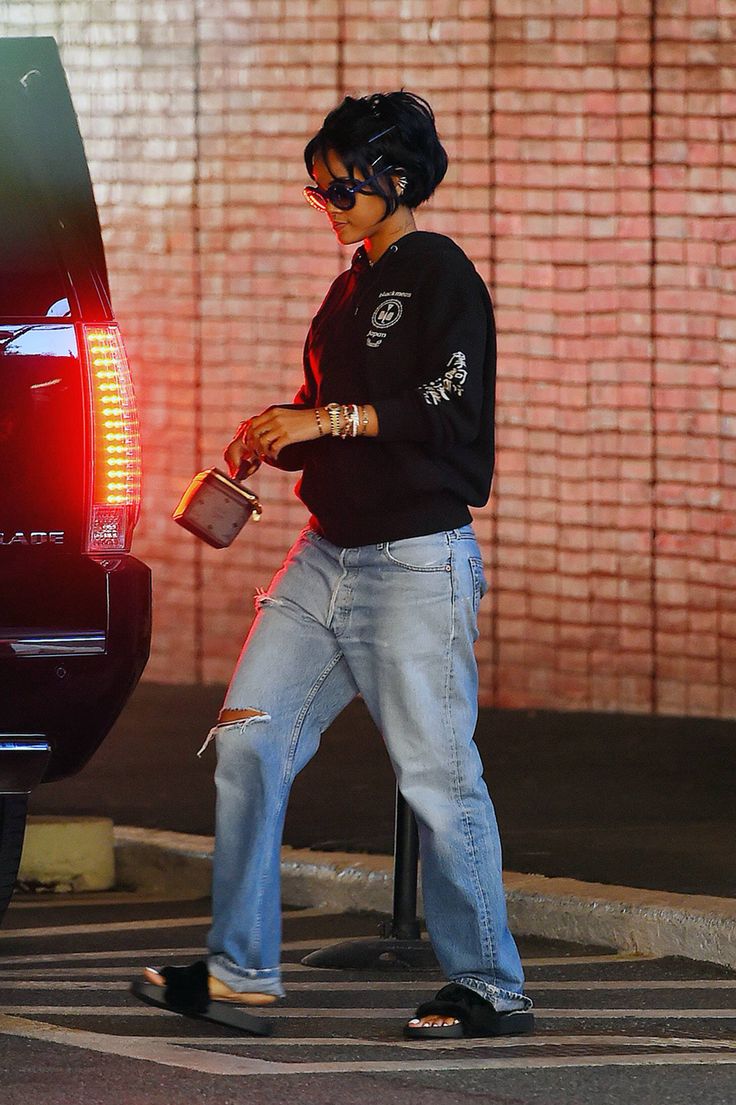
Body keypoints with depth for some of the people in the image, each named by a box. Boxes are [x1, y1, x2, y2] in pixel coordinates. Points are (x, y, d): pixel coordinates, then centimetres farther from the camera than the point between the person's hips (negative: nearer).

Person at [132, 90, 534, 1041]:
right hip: (328, 555, 9)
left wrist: (329, 420, -18)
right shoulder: (355, 286, 18)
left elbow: (450, 410, -17)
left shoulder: (439, 276, -7)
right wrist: (275, 437, 7)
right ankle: (240, 970, 2)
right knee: (248, 739, -1)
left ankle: (490, 988, 5)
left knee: (436, 774, -5)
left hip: (417, 560, -8)